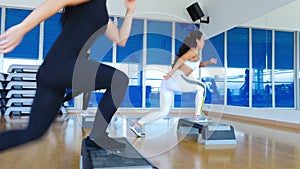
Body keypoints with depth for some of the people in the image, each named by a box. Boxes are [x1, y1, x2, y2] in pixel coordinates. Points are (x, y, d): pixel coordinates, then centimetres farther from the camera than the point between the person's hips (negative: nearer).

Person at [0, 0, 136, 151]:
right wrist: (22, 28, -25)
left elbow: (121, 40, 27)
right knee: (120, 80, -4)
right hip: (62, 66, -9)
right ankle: (97, 137, -3)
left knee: (32, 133, 11)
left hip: (51, 73, 9)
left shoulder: (102, 14, 29)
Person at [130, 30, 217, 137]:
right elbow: (181, 59, -17)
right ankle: (198, 115, 9)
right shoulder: (194, 50, 1)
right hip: (176, 79, -9)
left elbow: (200, 64, 42)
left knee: (163, 112, 8)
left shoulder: (192, 51, 30)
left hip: (168, 82, 9)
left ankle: (137, 125, 0)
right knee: (202, 87, 9)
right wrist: (171, 72, -24)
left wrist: (209, 62, 25)